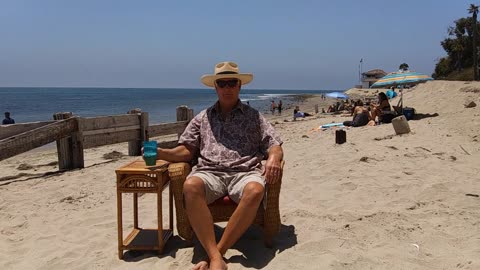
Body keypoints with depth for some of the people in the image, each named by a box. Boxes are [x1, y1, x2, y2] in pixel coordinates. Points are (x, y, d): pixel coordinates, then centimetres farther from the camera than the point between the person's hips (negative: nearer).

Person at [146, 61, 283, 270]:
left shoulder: (254, 117, 20)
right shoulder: (202, 118, 23)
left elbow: (274, 147, 13)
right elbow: (187, 150, 15)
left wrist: (273, 158, -12)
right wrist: (160, 153, -4)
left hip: (245, 172, 0)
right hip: (210, 172, 1)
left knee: (255, 190, -37)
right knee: (191, 186, -35)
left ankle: (218, 252, -29)